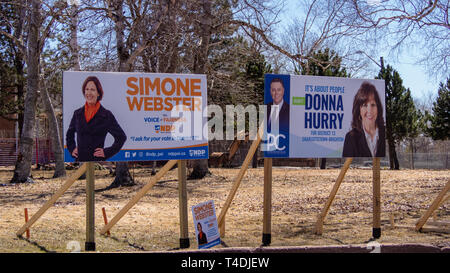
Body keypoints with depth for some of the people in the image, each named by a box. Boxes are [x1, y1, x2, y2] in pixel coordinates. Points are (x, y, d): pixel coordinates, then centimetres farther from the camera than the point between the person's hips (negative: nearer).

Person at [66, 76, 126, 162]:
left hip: (97, 160, -4)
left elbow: (121, 137, 2)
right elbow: (69, 134, 27)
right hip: (79, 160, 4)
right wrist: (72, 149, 14)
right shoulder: (77, 113, 10)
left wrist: (107, 152, -3)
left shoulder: (106, 115, -2)